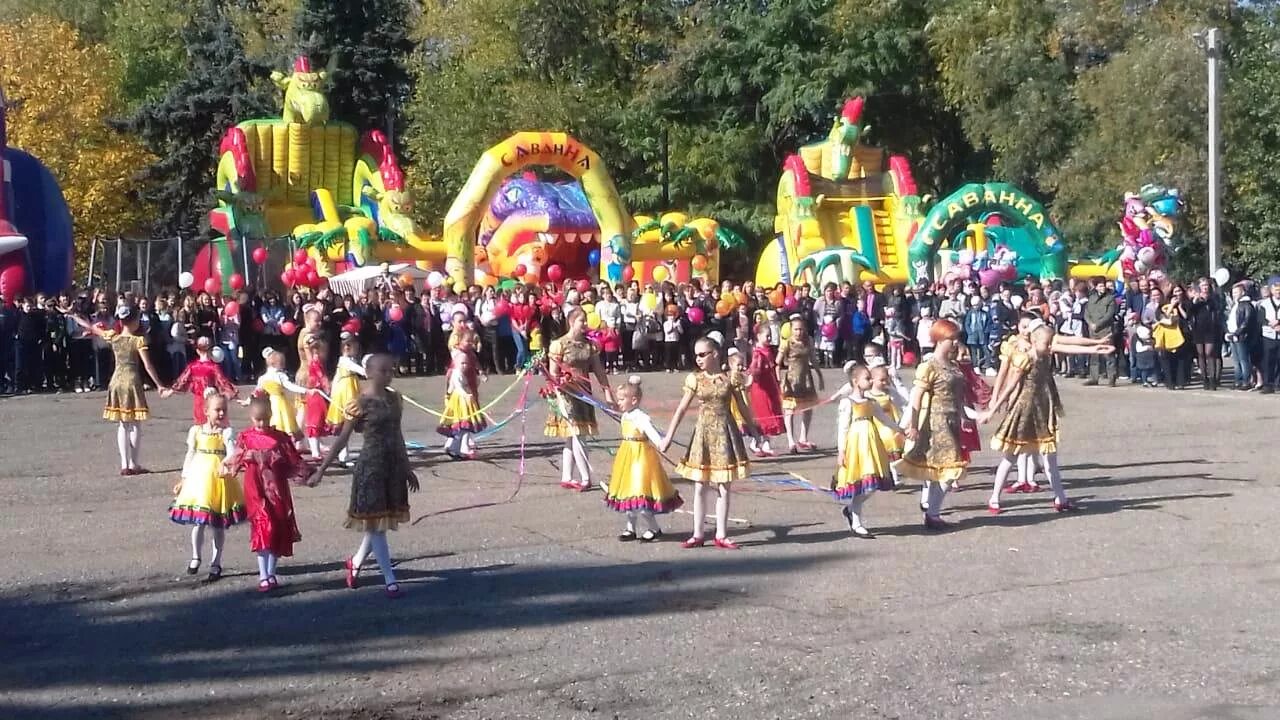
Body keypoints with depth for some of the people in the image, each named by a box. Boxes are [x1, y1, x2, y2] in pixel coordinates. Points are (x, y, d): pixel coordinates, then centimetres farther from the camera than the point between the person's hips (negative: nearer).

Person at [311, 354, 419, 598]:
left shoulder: (394, 398, 7)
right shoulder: (361, 403, -12)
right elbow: (342, 439, -10)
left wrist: (407, 468, 18)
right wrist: (321, 470, -12)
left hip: (393, 465, 7)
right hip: (371, 467, -7)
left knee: (381, 521, 13)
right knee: (375, 522, 0)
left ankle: (355, 562, 36)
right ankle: (390, 580, 4)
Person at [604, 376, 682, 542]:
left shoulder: (641, 418, -18)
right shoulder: (625, 416, 7)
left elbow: (653, 433, -29)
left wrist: (661, 443, -45)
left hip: (641, 458, -9)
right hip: (627, 457, 9)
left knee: (639, 495, -9)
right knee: (629, 493, 14)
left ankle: (654, 529, 5)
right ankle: (631, 528, 25)